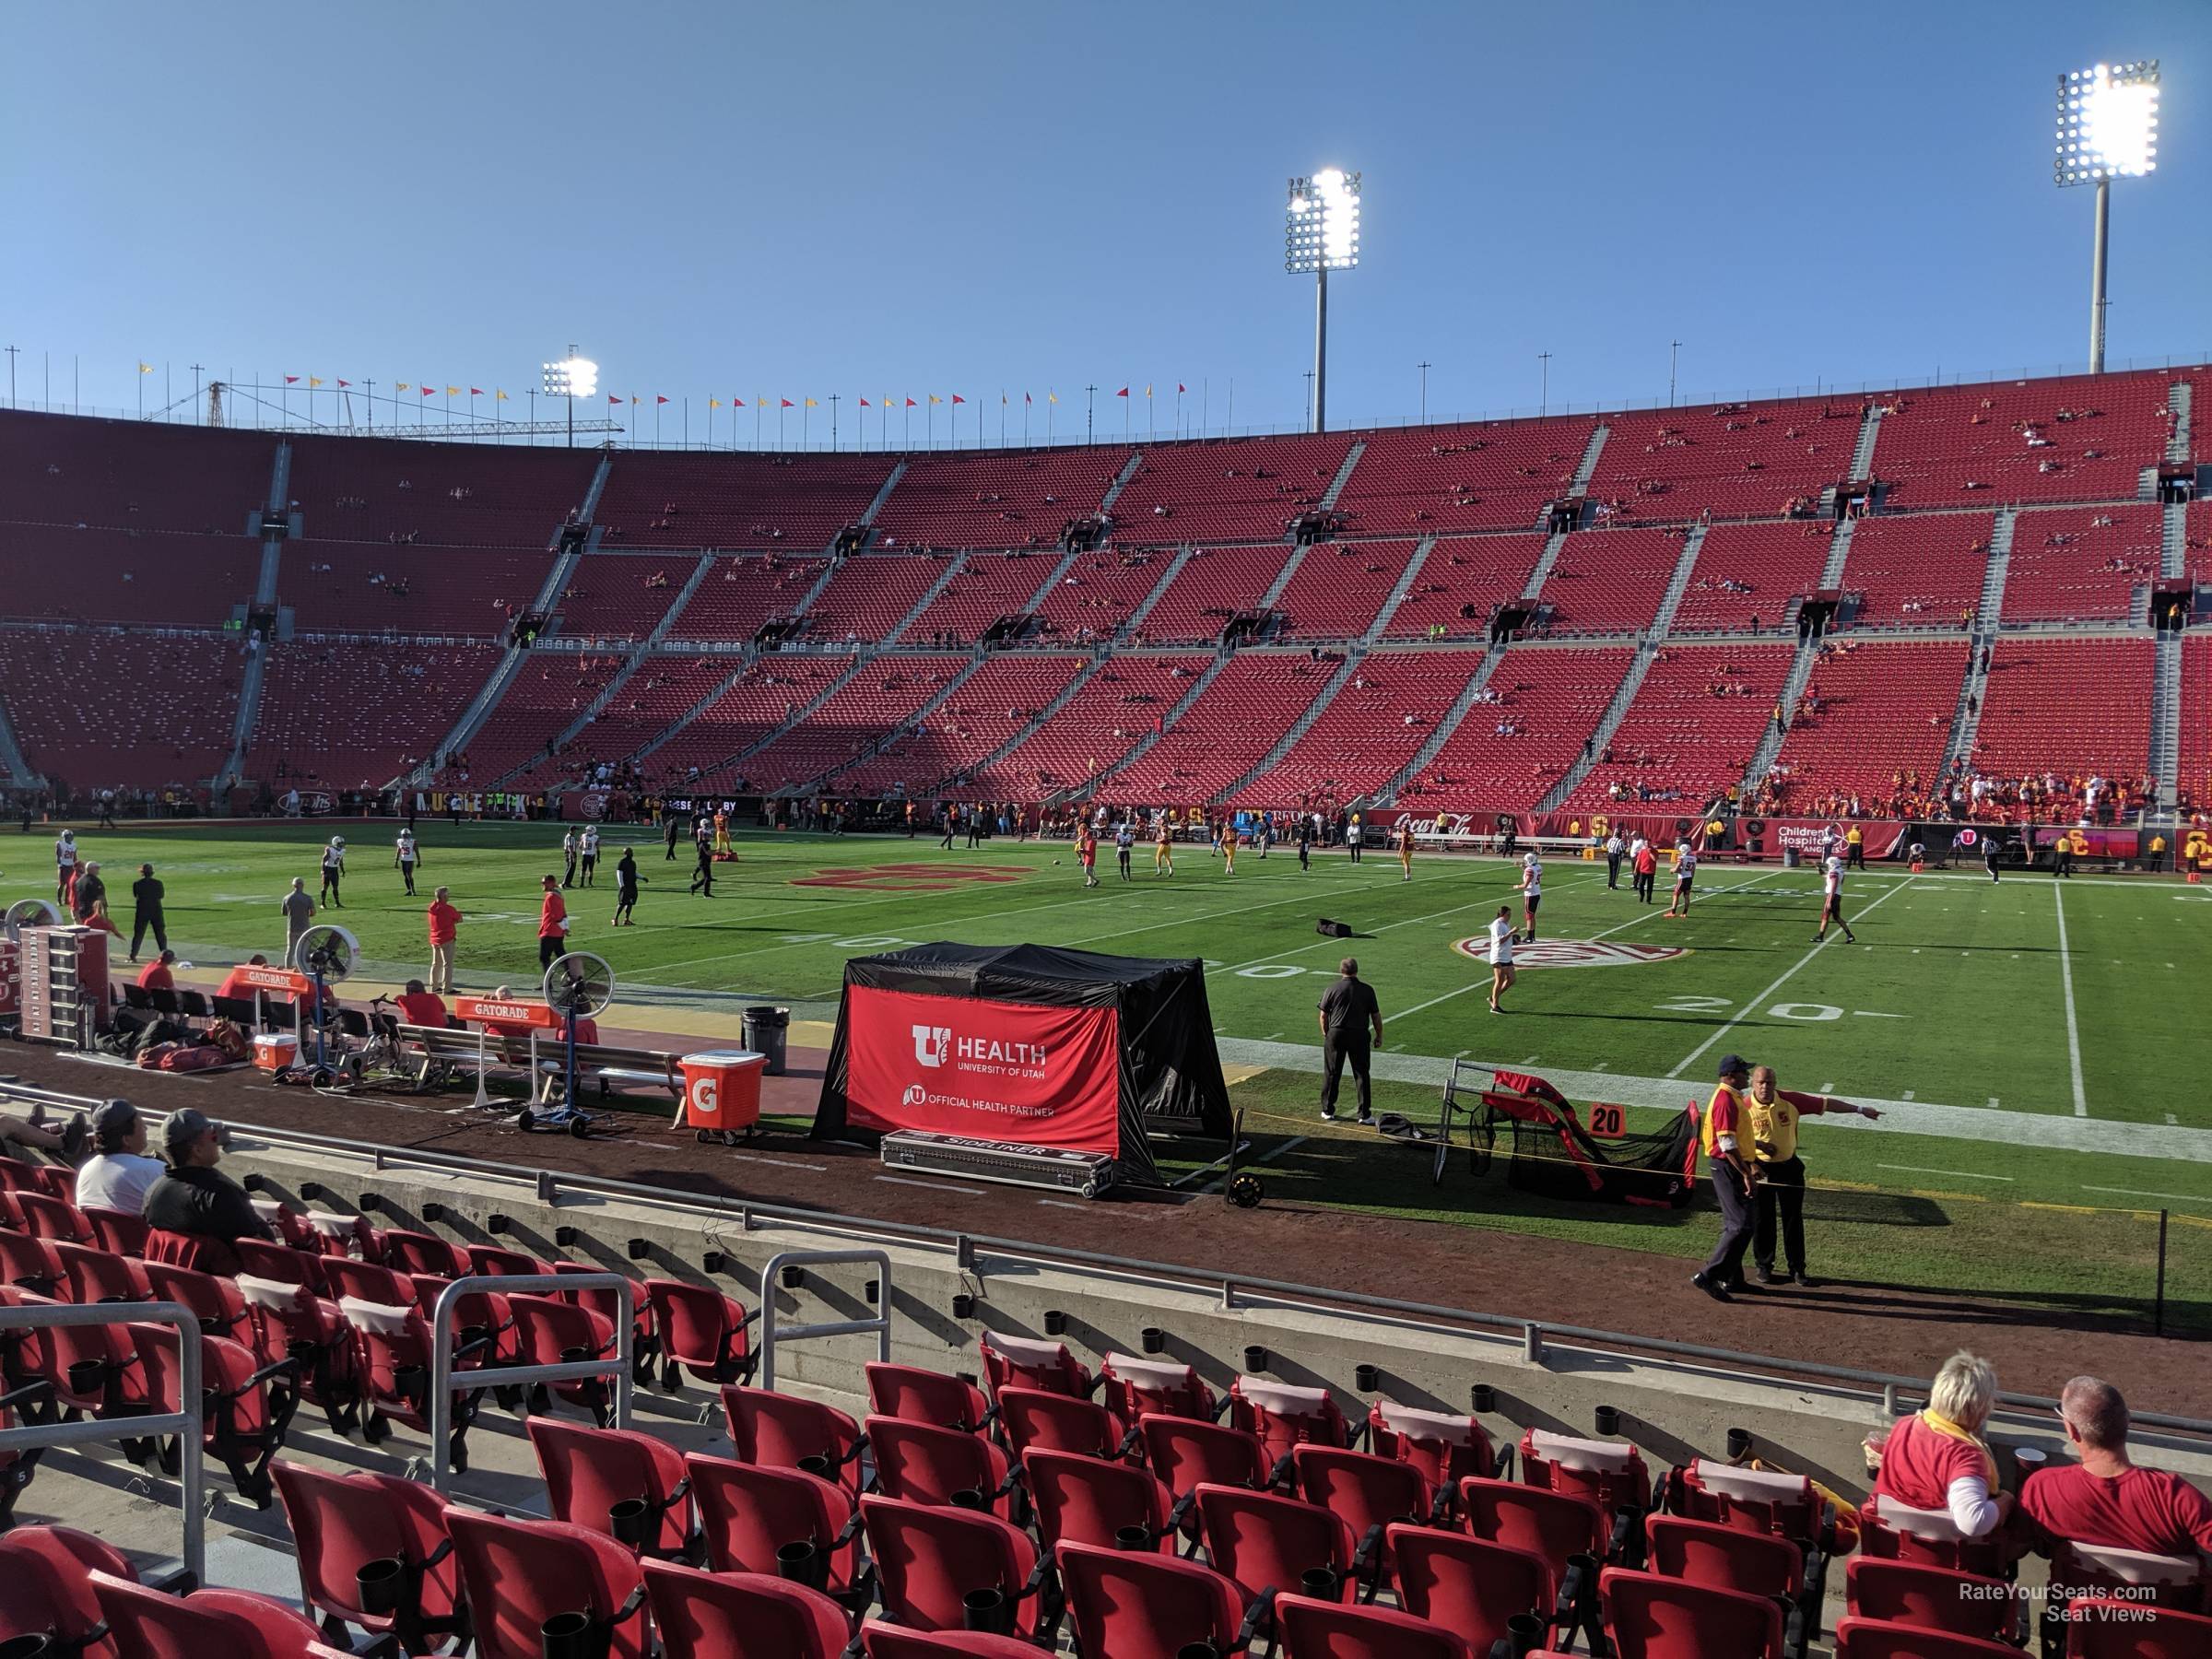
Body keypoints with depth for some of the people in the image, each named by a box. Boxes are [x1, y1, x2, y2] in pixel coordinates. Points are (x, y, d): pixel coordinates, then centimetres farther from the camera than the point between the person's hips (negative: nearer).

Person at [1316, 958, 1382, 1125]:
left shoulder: (1332, 990, -4)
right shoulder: (1367, 990, -3)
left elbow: (1323, 1016, 0)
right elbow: (1376, 1016, 2)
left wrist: (1325, 1034, 15)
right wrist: (1379, 1035, 15)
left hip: (1336, 1034, 0)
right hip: (1360, 1035, 0)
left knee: (1331, 1074, 11)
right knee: (1361, 1074, 6)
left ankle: (1328, 1111, 18)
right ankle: (1365, 1114, 5)